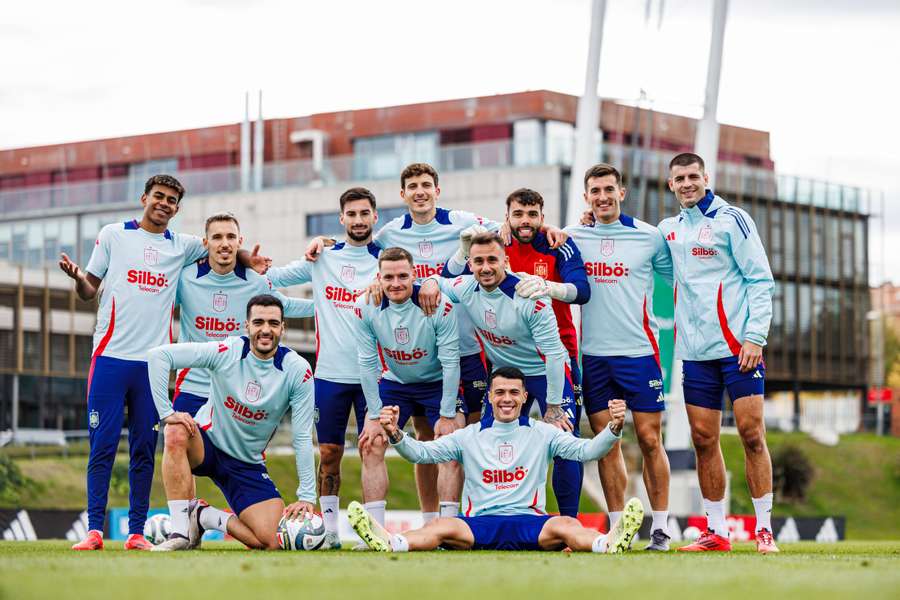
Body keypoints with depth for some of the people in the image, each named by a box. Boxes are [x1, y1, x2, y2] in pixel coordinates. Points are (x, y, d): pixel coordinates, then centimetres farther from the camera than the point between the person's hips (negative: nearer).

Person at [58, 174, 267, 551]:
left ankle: (137, 531, 6)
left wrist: (249, 261, 8)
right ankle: (94, 530, -4)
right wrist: (76, 276, -11)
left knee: (144, 450, 3)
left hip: (153, 360, 2)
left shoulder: (182, 246, 13)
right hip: (111, 355, -2)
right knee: (102, 445, -6)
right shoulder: (113, 235, 8)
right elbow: (89, 291, 11)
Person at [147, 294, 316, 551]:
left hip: (248, 464, 2)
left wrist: (307, 497, -13)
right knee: (176, 433, -37)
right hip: (206, 444, -1)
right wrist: (166, 412, -27)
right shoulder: (227, 352, -18)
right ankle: (181, 532, -28)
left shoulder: (297, 370, -13)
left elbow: (302, 438, -10)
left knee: (271, 542, -17)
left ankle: (204, 516, 9)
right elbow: (158, 355, -22)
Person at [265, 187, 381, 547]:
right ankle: (330, 528, 16)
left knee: (373, 448, -11)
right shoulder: (322, 258, 9)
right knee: (329, 453, 6)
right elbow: (272, 278, 15)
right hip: (329, 372, 3)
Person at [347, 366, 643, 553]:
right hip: (480, 523, 0)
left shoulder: (541, 433, 13)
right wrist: (395, 434, -12)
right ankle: (388, 543, -60)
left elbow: (586, 450, 2)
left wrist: (613, 428, -18)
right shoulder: (470, 436, 15)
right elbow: (421, 452, 9)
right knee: (443, 526, -33)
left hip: (530, 523, 0)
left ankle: (610, 543, -64)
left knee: (565, 526, -35)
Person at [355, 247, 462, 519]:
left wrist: (447, 415, -19)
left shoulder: (439, 305, -26)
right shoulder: (366, 308, -18)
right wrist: (376, 415, -11)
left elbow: (450, 362, -20)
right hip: (394, 382, 3)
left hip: (437, 383, -3)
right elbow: (367, 363, -9)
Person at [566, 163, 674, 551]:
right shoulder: (572, 237, 6)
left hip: (639, 350, -2)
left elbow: (677, 276, 12)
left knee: (650, 439, -4)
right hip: (593, 355, 2)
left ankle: (660, 527, 3)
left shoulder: (649, 236, 2)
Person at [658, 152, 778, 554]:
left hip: (737, 347, -5)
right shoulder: (669, 229, 13)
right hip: (695, 351, 5)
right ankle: (716, 532, 10)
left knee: (752, 435, -8)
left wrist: (755, 336, -14)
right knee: (703, 440, 4)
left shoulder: (731, 219, -2)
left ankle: (764, 529, -2)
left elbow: (761, 279, -5)